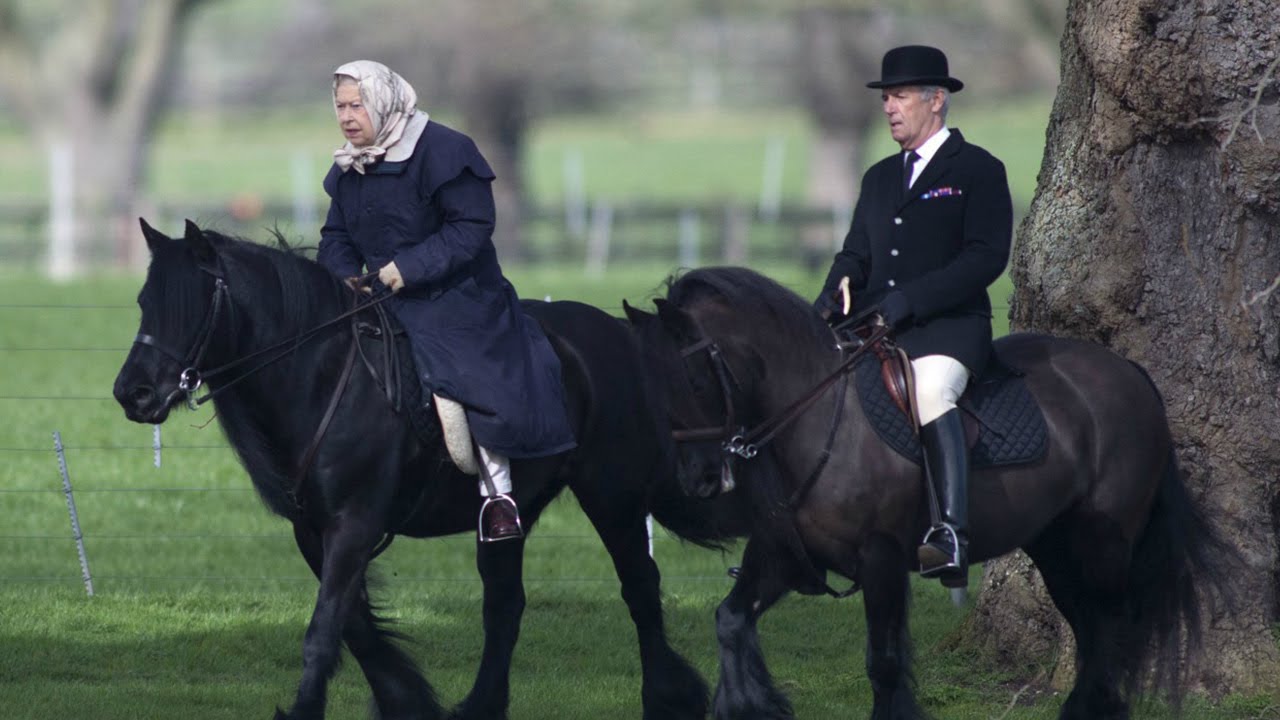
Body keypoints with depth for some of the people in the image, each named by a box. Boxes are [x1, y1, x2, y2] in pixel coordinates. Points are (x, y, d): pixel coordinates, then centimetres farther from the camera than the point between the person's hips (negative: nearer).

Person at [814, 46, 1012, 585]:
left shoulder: (978, 171, 2)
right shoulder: (880, 177, 23)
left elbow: (986, 258, -10)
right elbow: (856, 255, 22)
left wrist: (908, 300, -19)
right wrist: (832, 298, -2)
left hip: (948, 326, -7)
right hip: (874, 325, 7)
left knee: (929, 388, -36)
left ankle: (952, 537, -43)